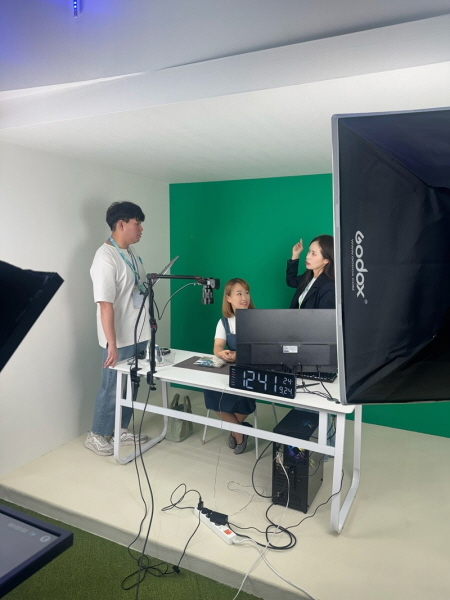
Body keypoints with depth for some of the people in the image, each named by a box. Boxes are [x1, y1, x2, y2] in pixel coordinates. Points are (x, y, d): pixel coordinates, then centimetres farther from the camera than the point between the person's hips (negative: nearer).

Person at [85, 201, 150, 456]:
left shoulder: (131, 252, 7)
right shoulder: (106, 258, -21)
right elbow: (105, 305, -25)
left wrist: (149, 319, 20)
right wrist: (112, 344, -27)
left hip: (139, 333, 8)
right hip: (120, 338, -8)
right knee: (112, 388, 7)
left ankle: (120, 429, 35)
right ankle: (97, 435, 26)